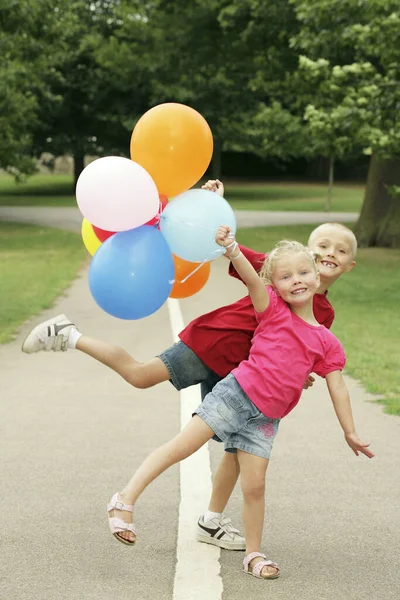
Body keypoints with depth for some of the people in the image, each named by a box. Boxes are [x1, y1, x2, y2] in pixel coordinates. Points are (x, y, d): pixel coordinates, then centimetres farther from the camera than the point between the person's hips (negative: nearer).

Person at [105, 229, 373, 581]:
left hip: (265, 418, 3)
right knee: (182, 446, -10)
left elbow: (337, 387, 10)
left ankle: (253, 554, 15)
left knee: (255, 486, 1)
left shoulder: (327, 343, 8)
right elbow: (251, 278, -17)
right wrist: (231, 249, -35)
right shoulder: (273, 310, 0)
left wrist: (350, 433, 8)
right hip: (237, 392, -3)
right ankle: (126, 500, -6)